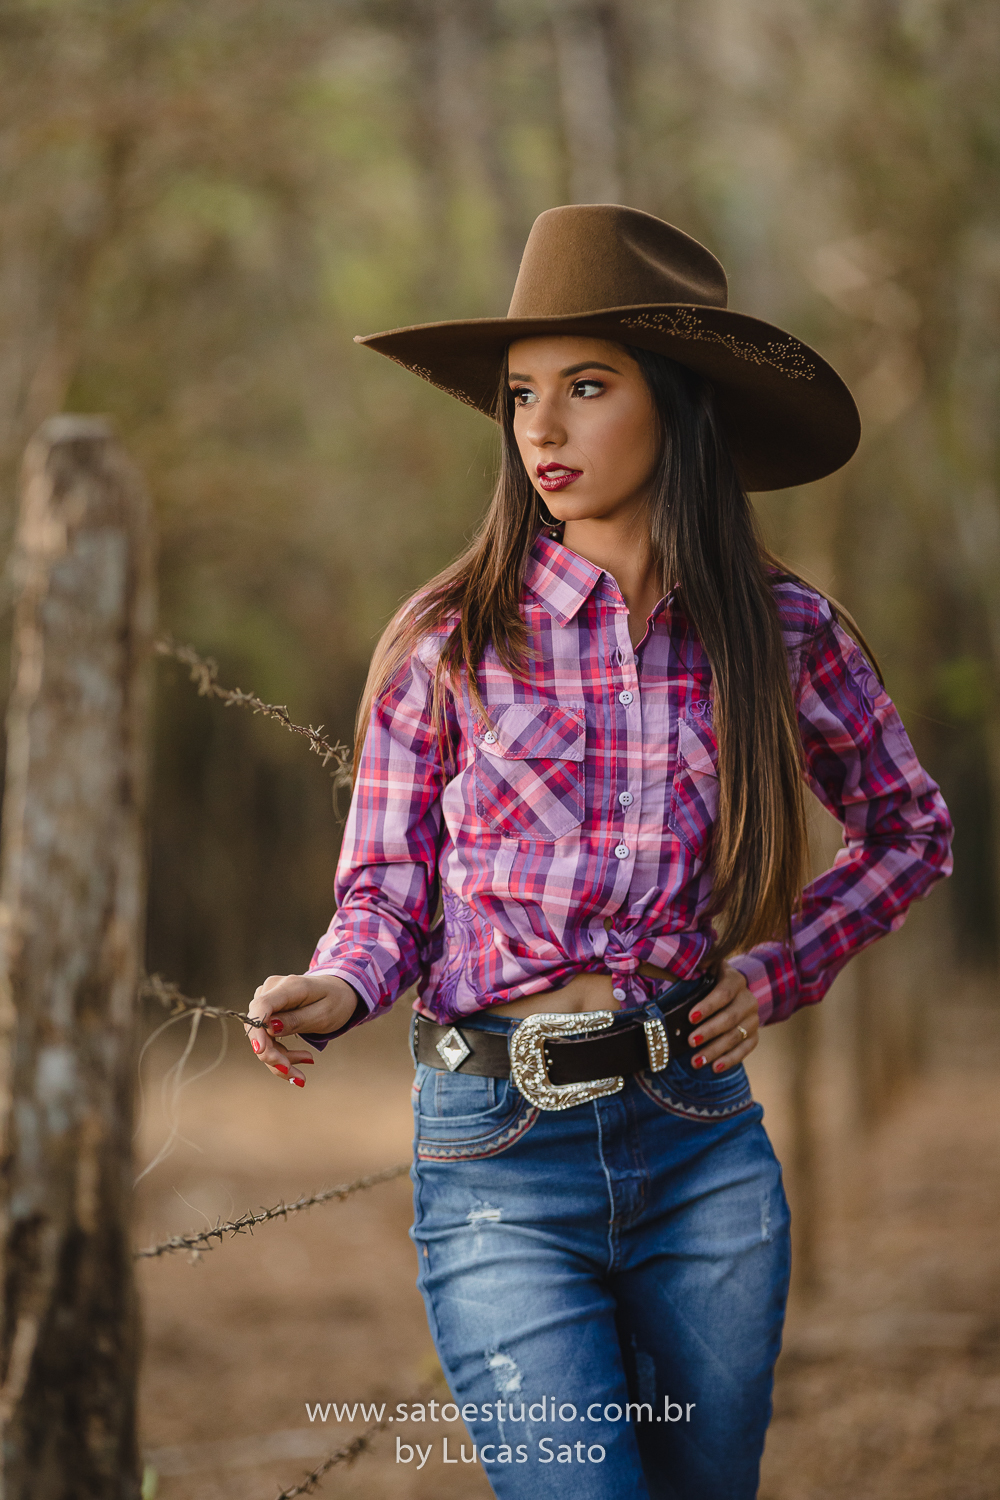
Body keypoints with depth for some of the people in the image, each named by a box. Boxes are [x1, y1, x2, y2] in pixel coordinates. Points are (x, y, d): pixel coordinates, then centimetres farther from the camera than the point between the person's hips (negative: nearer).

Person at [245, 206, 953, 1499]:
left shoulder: (785, 635, 3)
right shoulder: (451, 640, -1)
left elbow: (911, 832, 19)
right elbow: (387, 894, 1)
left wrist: (782, 968, 5)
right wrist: (334, 993, -20)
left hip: (703, 1147, 2)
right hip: (500, 1154, -2)